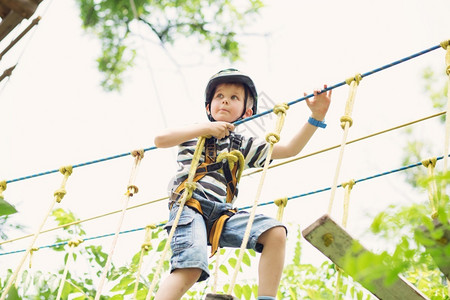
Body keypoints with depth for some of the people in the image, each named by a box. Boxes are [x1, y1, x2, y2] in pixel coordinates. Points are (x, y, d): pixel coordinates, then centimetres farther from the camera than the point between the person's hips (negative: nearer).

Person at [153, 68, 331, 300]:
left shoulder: (243, 145, 22)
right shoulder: (194, 133, 16)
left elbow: (290, 149, 16)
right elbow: (160, 140, -3)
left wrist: (317, 116, 5)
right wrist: (206, 128, -3)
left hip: (222, 213, 4)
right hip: (189, 205, -4)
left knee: (275, 232, -18)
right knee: (193, 265, -31)